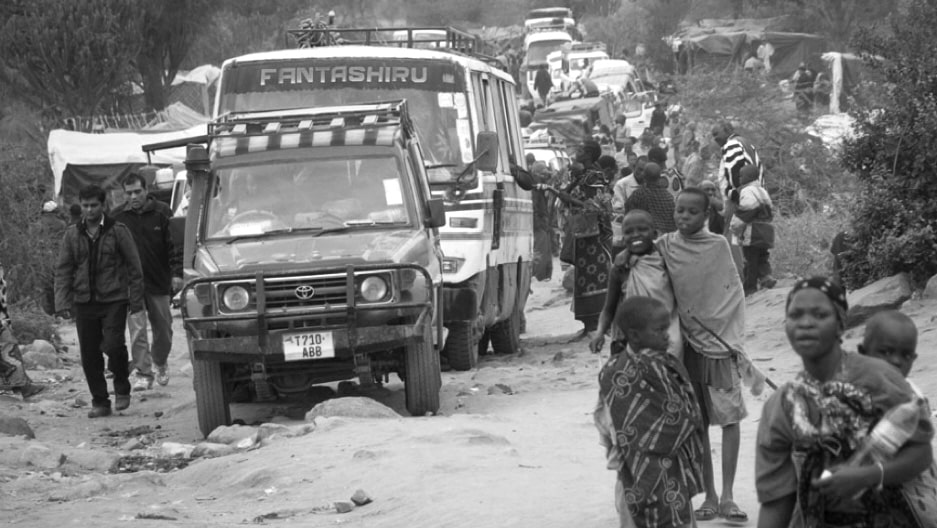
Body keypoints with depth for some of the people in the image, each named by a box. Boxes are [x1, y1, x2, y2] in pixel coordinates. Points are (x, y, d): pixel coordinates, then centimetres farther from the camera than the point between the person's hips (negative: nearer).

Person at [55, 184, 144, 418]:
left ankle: (122, 389, 9)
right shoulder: (72, 235, 6)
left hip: (113, 300, -3)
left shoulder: (118, 231, -1)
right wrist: (62, 302, -3)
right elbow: (63, 270, 7)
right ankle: (100, 402, 13)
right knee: (89, 355, 2)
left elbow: (134, 267, 1)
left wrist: (136, 300, -2)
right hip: (84, 301, 3)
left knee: (113, 345, -16)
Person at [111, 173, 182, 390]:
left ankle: (160, 363, 35)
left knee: (163, 328, 11)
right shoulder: (117, 216, 0)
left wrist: (177, 273, -11)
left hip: (159, 282, 1)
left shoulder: (162, 213, -2)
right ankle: (143, 374, -5)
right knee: (137, 329, -8)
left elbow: (175, 244, -2)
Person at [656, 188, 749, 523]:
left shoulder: (718, 246, -2)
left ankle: (727, 496, -1)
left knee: (730, 416, -4)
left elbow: (733, 296, -1)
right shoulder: (664, 247, 1)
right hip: (687, 342, 2)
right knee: (697, 421, 5)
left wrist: (735, 341, -5)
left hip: (720, 340, -1)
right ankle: (709, 496, 12)